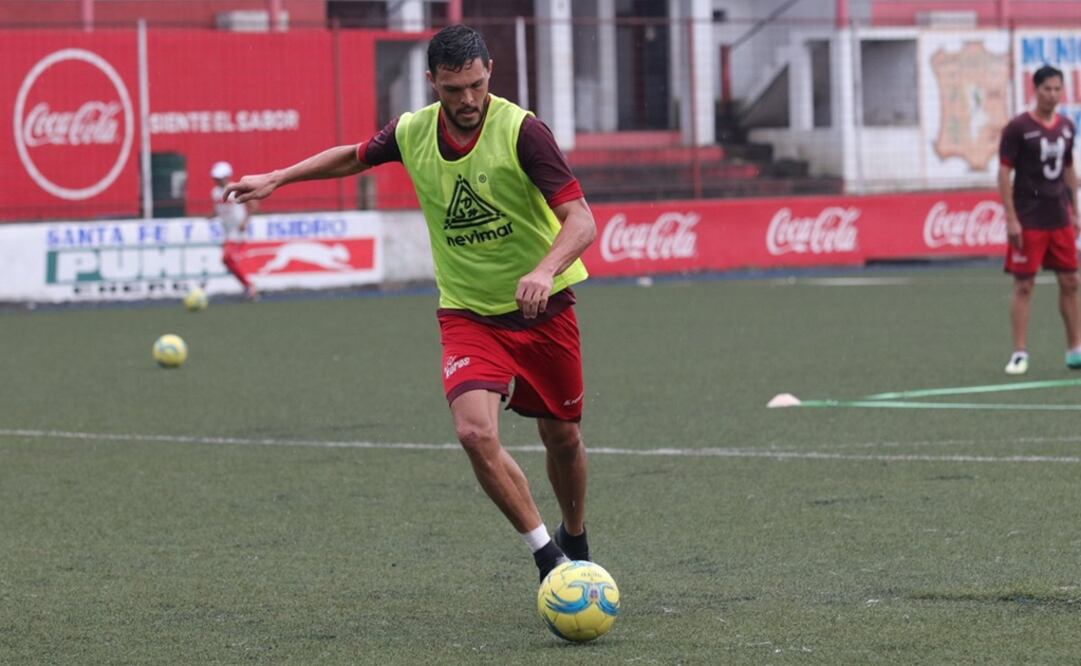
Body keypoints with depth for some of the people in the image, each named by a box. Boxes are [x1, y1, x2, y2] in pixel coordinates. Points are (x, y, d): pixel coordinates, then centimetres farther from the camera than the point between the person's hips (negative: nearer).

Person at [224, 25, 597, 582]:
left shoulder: (521, 131, -20)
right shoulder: (412, 133, -6)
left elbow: (581, 220, -27)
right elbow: (355, 157, 17)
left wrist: (545, 270, -45)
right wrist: (276, 178, 17)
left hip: (543, 309, -2)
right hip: (467, 313, 2)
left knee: (562, 437, 11)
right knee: (476, 432, -22)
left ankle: (575, 543, 41)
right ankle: (545, 555, -9)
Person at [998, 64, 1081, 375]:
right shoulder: (1018, 128, -9)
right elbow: (1004, 174, -9)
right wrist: (1011, 219, -14)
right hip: (1029, 221, -5)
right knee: (1024, 285, -4)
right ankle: (1020, 353, 0)